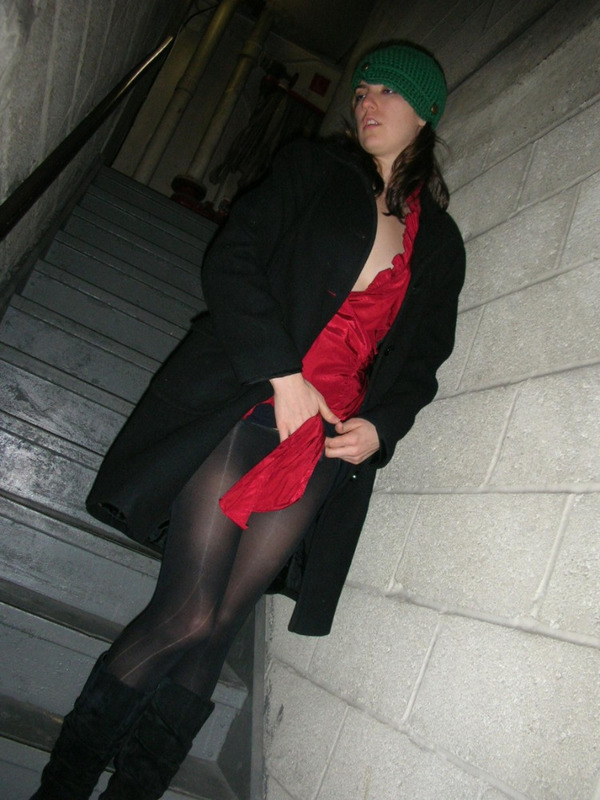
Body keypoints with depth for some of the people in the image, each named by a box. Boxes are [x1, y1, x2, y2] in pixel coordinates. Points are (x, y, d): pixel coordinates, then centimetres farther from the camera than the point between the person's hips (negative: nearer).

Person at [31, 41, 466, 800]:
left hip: (331, 444, 3)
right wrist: (281, 375, -11)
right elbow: (232, 262, 0)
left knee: (220, 625, -2)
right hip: (244, 406, -2)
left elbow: (422, 360, 19)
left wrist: (379, 426, -1)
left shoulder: (439, 243, 20)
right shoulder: (309, 169, 12)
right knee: (188, 615, -10)